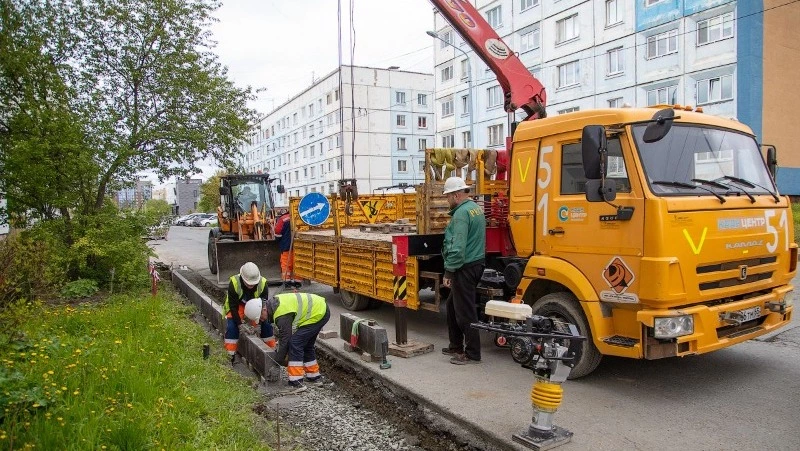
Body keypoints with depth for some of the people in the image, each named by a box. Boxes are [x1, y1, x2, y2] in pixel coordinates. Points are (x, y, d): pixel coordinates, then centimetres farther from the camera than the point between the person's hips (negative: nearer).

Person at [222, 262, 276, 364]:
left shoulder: (263, 283, -27)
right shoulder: (234, 283, -32)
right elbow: (233, 306, -24)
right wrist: (240, 324, -29)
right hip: (238, 306, -1)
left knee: (267, 325, -12)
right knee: (232, 327, -22)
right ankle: (230, 355, -9)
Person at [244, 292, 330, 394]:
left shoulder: (282, 314, -25)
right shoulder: (273, 302, 5)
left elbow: (285, 338, -17)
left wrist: (278, 360, -7)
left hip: (318, 313, -11)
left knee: (295, 343, -14)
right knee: (306, 344, 21)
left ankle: (296, 383, -14)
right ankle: (313, 375, 35)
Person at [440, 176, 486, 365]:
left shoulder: (461, 213, -17)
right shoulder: (476, 208, 14)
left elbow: (457, 247, -24)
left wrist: (448, 271, -19)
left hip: (465, 267, -10)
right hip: (476, 263, 10)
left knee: (465, 311, -2)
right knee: (452, 304, 20)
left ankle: (472, 354, 7)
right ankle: (456, 346, 29)